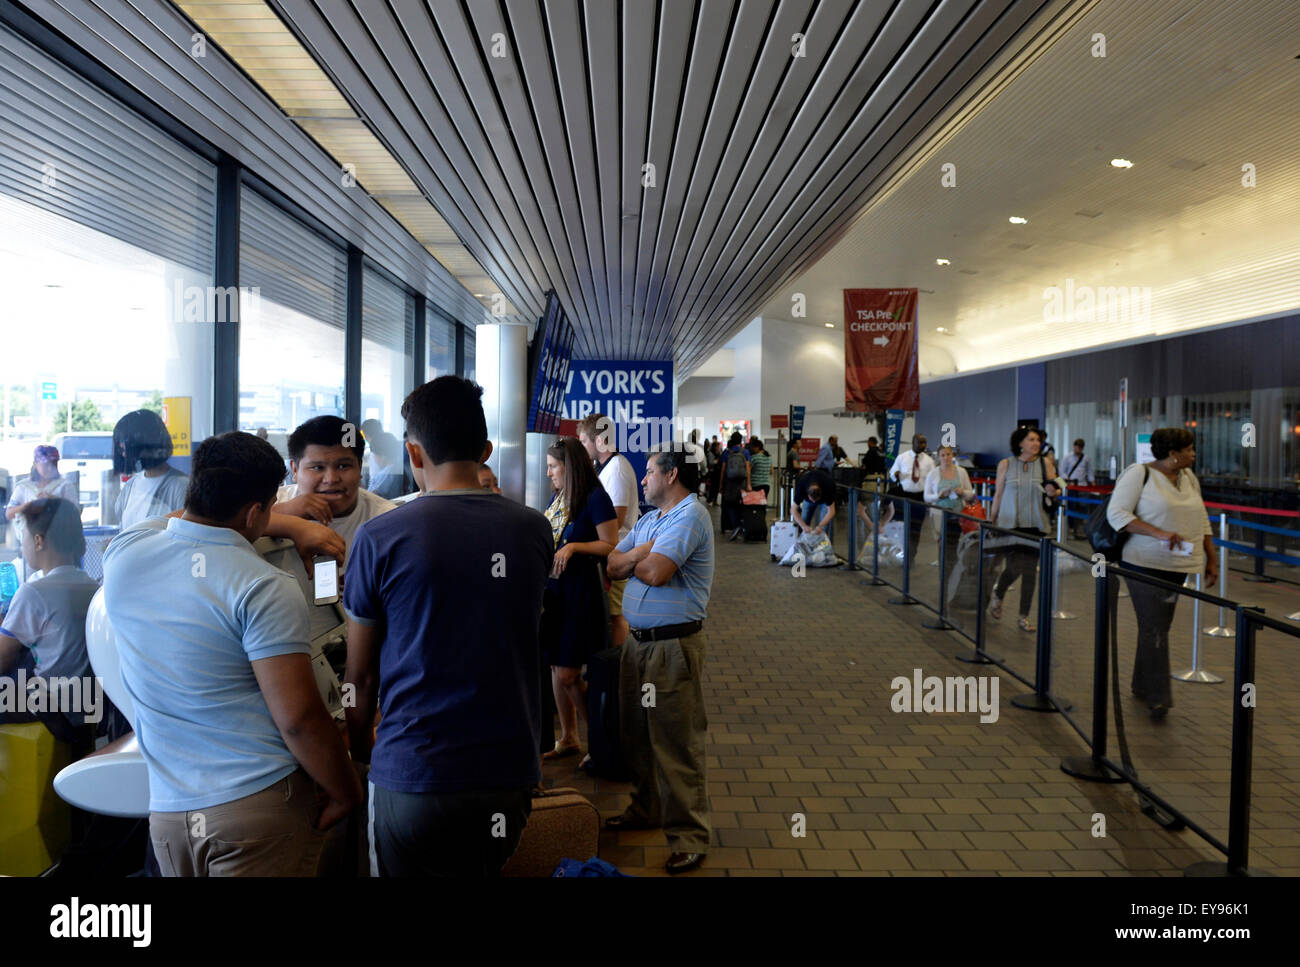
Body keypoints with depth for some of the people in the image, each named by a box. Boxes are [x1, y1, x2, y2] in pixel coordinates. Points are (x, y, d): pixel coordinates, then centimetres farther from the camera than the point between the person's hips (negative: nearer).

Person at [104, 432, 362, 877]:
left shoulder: (124, 551, 1)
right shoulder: (265, 588, -18)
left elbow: (192, 519, 25)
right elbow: (299, 718, -20)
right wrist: (347, 793, -6)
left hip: (167, 809, 7)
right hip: (260, 805, -7)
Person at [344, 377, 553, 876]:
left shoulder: (378, 538, -11)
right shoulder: (534, 530, -4)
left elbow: (361, 674, -3)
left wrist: (360, 749, 15)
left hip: (412, 777, -3)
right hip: (510, 774, 3)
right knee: (487, 870, 24)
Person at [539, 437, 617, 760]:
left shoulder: (595, 498, -12)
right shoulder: (557, 497, 12)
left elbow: (611, 546, -14)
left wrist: (574, 546, -22)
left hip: (579, 589, -8)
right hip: (552, 587, 8)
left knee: (568, 675, -5)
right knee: (556, 668, 13)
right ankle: (568, 738, 28)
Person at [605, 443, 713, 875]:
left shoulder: (690, 515, -14)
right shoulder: (650, 519, 16)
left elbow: (655, 573, -24)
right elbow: (612, 564, 10)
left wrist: (631, 558, -3)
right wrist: (641, 553, -9)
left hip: (674, 645, -9)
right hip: (638, 640, 9)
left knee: (677, 742, -2)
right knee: (637, 733, 19)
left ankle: (689, 836, 9)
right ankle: (646, 810, 36)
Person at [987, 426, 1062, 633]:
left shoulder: (1045, 463, 3)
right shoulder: (1006, 464, 1)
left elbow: (1054, 490, 9)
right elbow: (998, 494, 7)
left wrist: (1053, 491, -15)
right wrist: (992, 521, 9)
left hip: (1035, 524, 2)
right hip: (1010, 524, -2)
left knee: (1030, 570, 4)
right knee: (1014, 567, -9)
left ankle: (1024, 616, 16)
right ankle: (997, 595, 23)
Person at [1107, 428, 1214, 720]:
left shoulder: (1189, 478, 14)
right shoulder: (1140, 474, -8)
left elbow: (1202, 521, 20)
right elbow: (1117, 513, -15)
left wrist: (1211, 559, 15)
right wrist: (1159, 533, -23)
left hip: (1179, 566, 7)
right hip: (1145, 564, -6)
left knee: (1158, 627, 10)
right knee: (1154, 629, -7)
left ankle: (1142, 685, 23)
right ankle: (1157, 697, -3)